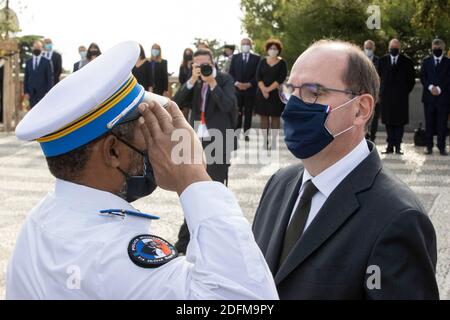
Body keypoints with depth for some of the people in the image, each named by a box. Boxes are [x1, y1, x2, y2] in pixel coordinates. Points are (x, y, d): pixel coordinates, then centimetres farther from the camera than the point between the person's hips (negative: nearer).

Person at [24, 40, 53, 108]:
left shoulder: (46, 62, 0)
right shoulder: (28, 62, 10)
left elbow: (50, 78, -2)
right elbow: (26, 78, 10)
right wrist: (26, 92, 2)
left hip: (43, 92, -3)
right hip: (31, 93, 3)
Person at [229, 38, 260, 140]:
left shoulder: (256, 58, 5)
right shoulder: (235, 57, 10)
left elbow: (257, 75, 0)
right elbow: (231, 73, 6)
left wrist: (249, 84, -12)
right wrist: (237, 83, -10)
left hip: (250, 89, -1)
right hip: (237, 89, 1)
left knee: (248, 113, 2)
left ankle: (246, 133, 7)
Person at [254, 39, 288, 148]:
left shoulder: (282, 63, 1)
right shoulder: (262, 61, 8)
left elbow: (281, 78, -7)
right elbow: (258, 76, 1)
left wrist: (269, 89, -13)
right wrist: (263, 89, -13)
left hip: (275, 93, -2)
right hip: (262, 93, 2)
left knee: (275, 117, 0)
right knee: (264, 116, 2)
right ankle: (265, 140, 5)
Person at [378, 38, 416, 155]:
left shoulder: (407, 61, 3)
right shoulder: (382, 60, 9)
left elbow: (411, 79, 8)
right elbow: (379, 77, 14)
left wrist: (405, 92, 3)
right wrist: (381, 93, 8)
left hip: (401, 97, -2)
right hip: (386, 96, 2)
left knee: (400, 122, -1)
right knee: (388, 122, 2)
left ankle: (398, 146, 3)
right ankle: (390, 145, 7)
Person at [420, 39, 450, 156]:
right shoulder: (426, 61, 12)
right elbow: (422, 77, 4)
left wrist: (439, 89, -13)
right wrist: (430, 87, -12)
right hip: (429, 97, 2)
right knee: (429, 123, 3)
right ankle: (429, 146, 9)